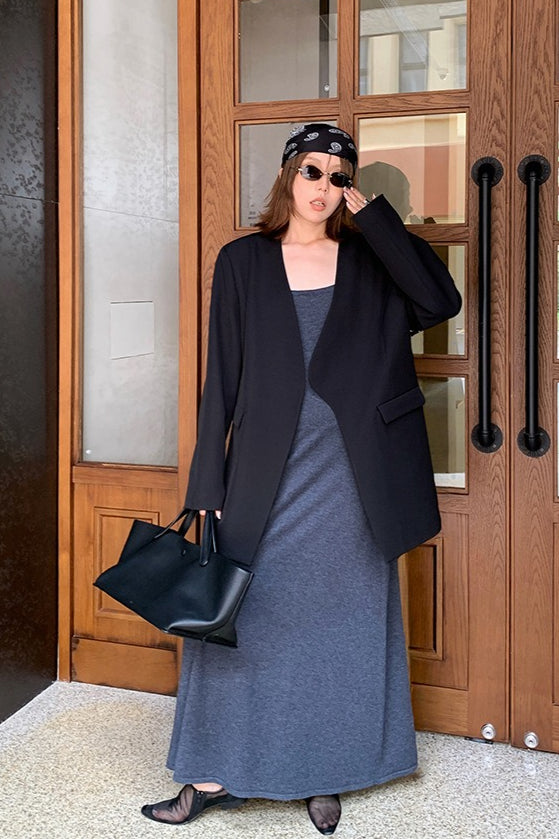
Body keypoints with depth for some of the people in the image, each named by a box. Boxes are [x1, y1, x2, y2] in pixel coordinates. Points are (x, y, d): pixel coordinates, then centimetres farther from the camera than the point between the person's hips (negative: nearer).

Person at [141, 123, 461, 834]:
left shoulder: (370, 259, 6)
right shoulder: (243, 262, 3)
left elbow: (441, 300, -13)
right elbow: (221, 381, 1)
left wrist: (372, 214, -9)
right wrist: (210, 487, -3)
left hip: (349, 476, 1)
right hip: (265, 475, 0)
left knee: (341, 620, 9)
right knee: (240, 614, 4)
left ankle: (324, 774, 24)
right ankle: (215, 775, 18)